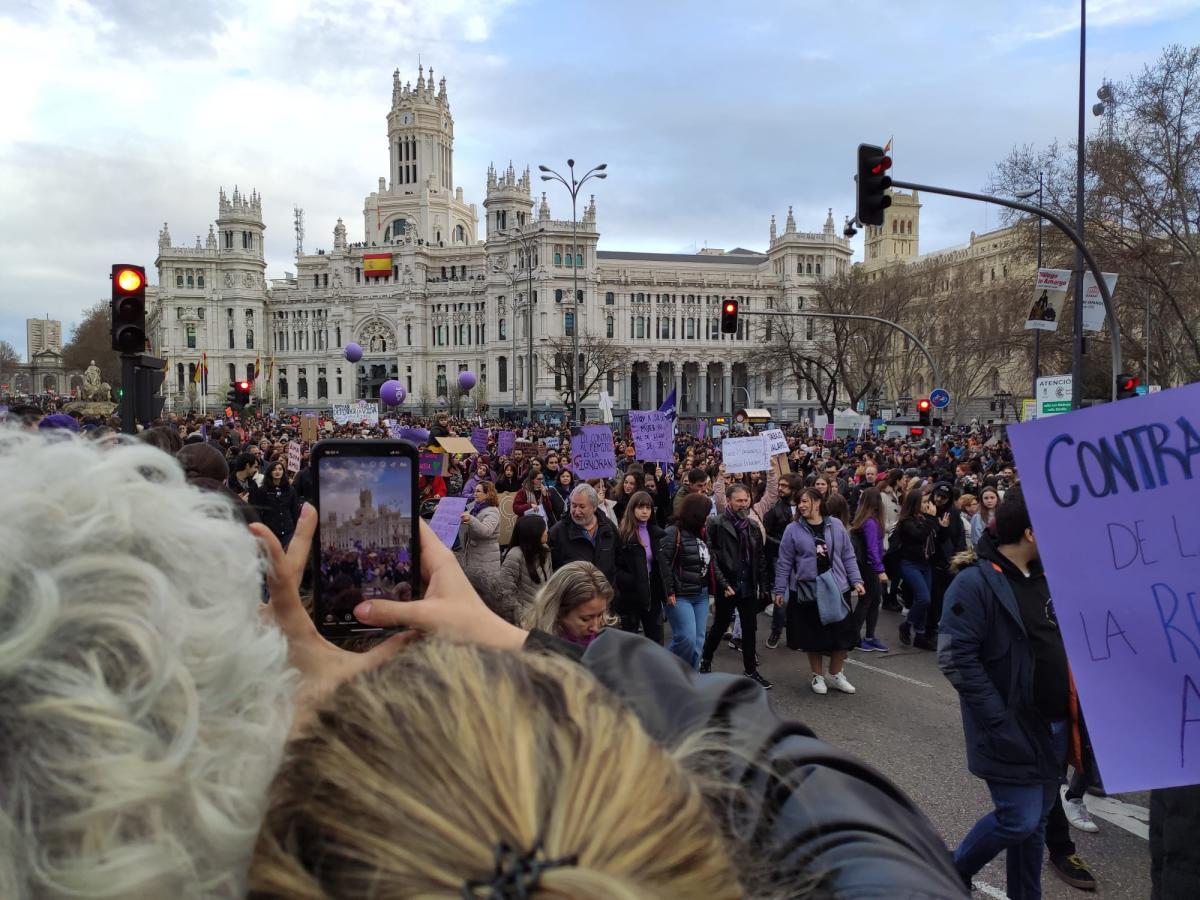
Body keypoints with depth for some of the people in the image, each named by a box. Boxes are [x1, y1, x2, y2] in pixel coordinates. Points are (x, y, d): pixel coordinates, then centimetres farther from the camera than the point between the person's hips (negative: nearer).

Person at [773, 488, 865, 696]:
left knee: (842, 633, 6)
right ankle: (818, 677, 26)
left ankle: (835, 675, 27)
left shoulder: (835, 526, 1)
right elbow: (784, 563, -1)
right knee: (813, 636, 7)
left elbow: (848, 556, 7)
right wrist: (780, 590, -1)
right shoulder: (793, 530, -4)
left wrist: (856, 581, 0)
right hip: (806, 592, -1)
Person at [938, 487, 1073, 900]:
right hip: (1012, 731, -7)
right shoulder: (975, 583, -18)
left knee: (1036, 822, 16)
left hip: (1053, 727, 7)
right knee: (1019, 820, -4)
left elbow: (1061, 646, 17)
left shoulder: (1045, 578, 7)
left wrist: (1070, 712, 7)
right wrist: (1001, 721, -22)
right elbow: (956, 659, -22)